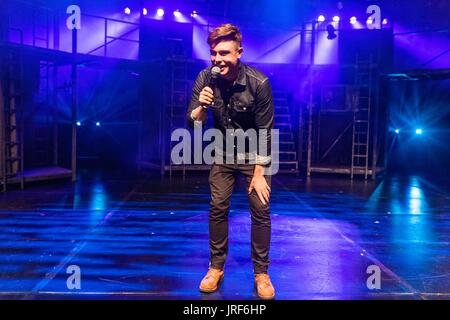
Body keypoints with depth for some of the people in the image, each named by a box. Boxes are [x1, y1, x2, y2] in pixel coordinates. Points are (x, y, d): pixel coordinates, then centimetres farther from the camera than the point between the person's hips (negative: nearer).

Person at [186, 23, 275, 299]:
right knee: (218, 208, 0)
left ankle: (261, 273, 10)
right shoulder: (205, 78, -15)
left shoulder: (258, 82, -24)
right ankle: (216, 267, 16)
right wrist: (202, 107, -33)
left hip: (254, 154, -2)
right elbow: (192, 123, -11)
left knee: (261, 210, -5)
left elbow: (265, 131, -18)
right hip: (224, 154, 3)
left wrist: (259, 173, -16)